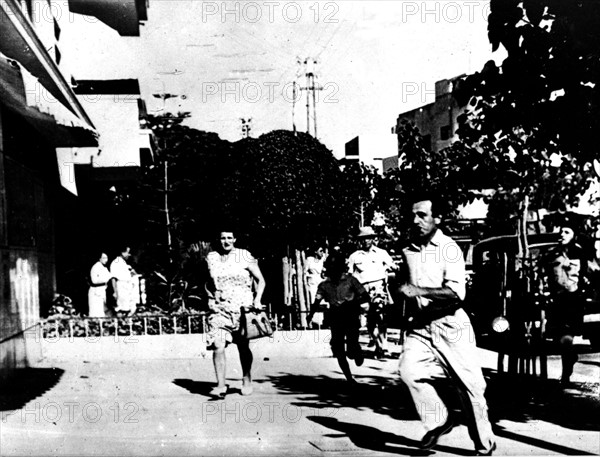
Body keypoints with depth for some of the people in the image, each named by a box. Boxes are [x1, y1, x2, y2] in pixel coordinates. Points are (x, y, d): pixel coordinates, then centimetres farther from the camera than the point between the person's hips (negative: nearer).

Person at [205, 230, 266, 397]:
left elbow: (260, 280, 3)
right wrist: (212, 297, 6)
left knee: (243, 347, 8)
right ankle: (221, 385, -6)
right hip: (219, 309, 1)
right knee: (218, 347, -13)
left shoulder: (245, 256, -1)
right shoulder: (211, 258, 7)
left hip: (242, 308, -1)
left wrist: (257, 300, -9)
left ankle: (247, 380, 29)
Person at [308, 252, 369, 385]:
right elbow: (317, 301, -5)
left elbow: (366, 297, -4)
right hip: (335, 321, 3)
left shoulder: (350, 280, -4)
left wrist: (350, 303, -20)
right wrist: (311, 314, -26)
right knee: (339, 353, -1)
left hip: (351, 319, -3)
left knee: (352, 351, -15)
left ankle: (357, 353, 22)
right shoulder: (324, 285, 4)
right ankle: (350, 380, 17)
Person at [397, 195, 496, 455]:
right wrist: (404, 291, 9)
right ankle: (438, 421, 1)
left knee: (468, 385, 2)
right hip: (419, 326, 4)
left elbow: (456, 293, -20)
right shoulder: (408, 251, 9)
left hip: (451, 325, -4)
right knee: (408, 369, -21)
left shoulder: (449, 248, -8)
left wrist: (419, 291, -25)